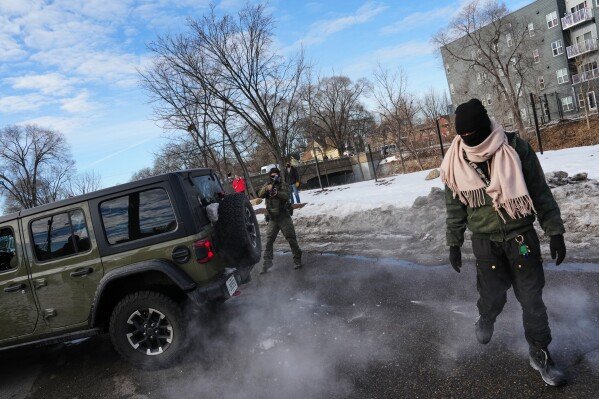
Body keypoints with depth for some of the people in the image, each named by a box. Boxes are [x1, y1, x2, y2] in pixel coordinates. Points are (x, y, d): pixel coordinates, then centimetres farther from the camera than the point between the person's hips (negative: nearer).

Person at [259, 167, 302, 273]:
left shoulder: (282, 186, 1)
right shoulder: (267, 185, 8)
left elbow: (286, 196, -17)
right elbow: (260, 195, -9)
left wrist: (276, 192, -34)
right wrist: (267, 189, -29)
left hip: (284, 217, -2)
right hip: (272, 219, 2)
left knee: (291, 239, 0)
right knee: (268, 241, 1)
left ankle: (297, 260, 12)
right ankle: (267, 263, 8)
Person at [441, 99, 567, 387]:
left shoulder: (516, 149, -9)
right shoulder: (455, 163, -5)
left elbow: (540, 192, -2)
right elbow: (455, 207, 5)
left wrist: (554, 231, -2)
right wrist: (454, 244, 7)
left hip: (521, 236, 0)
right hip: (485, 241, 1)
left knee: (532, 298, 6)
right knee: (492, 295, 6)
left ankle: (539, 353, 26)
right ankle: (485, 321, 41)